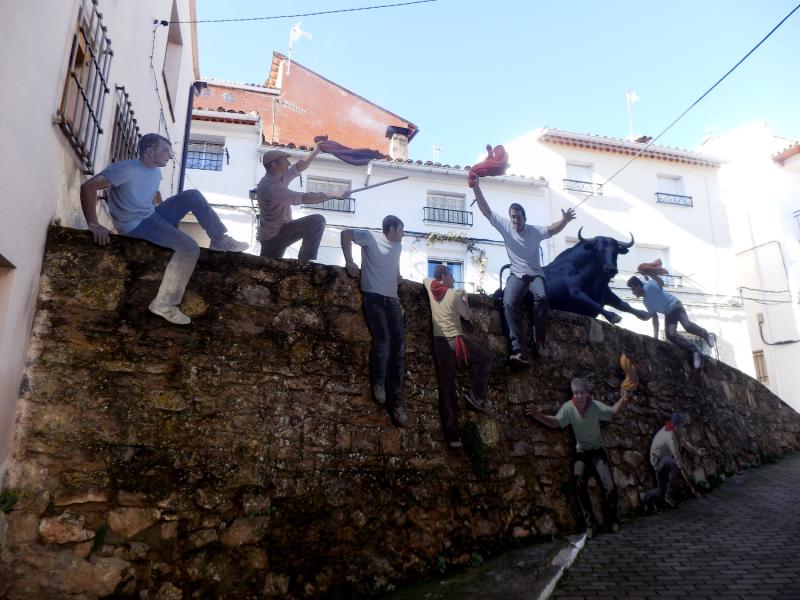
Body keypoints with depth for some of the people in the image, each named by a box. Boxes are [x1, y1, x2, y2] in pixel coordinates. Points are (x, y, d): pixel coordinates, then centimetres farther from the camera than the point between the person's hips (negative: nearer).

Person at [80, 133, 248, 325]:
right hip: (135, 225, -8)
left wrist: (162, 213, 14)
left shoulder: (156, 172, 10)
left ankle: (220, 240, 1)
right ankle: (163, 303, -22)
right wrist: (94, 225, -27)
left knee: (193, 195, 0)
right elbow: (88, 187, -24)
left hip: (152, 216, 9)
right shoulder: (126, 169, -18)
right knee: (189, 248, -26)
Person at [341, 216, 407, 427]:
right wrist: (349, 261, -7)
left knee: (399, 347, -3)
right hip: (374, 296, -6)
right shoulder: (371, 237, 2)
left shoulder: (398, 246, 22)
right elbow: (346, 234, -1)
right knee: (383, 340, -22)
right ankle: (378, 383, 3)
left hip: (392, 298, 6)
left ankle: (396, 402, 0)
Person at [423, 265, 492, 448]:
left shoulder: (431, 287, 8)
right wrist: (464, 298, 21)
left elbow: (426, 279, 32)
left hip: (439, 342, 5)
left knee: (446, 388, 0)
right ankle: (474, 394, 5)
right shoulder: (454, 294, -3)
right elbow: (466, 316, 7)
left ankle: (452, 436, -1)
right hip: (455, 339, -4)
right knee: (486, 359, 19)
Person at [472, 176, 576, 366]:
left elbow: (552, 230, -11)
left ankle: (540, 338, -16)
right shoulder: (505, 226, 2)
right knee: (509, 302, -30)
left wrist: (564, 221, -33)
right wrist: (477, 188, -11)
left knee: (541, 297, -34)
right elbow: (486, 211, -3)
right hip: (516, 274, 0)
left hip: (535, 274, 0)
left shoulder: (535, 231, 1)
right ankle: (519, 350, -37)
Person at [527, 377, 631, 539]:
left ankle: (611, 519, 19)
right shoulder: (568, 407, -18)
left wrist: (623, 401, -23)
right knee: (581, 488, -9)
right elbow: (555, 422, -20)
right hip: (581, 452, 0)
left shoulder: (596, 406, -16)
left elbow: (613, 412, -3)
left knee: (610, 487, -7)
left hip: (597, 450, 0)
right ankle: (590, 524, 7)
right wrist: (538, 416, -38)